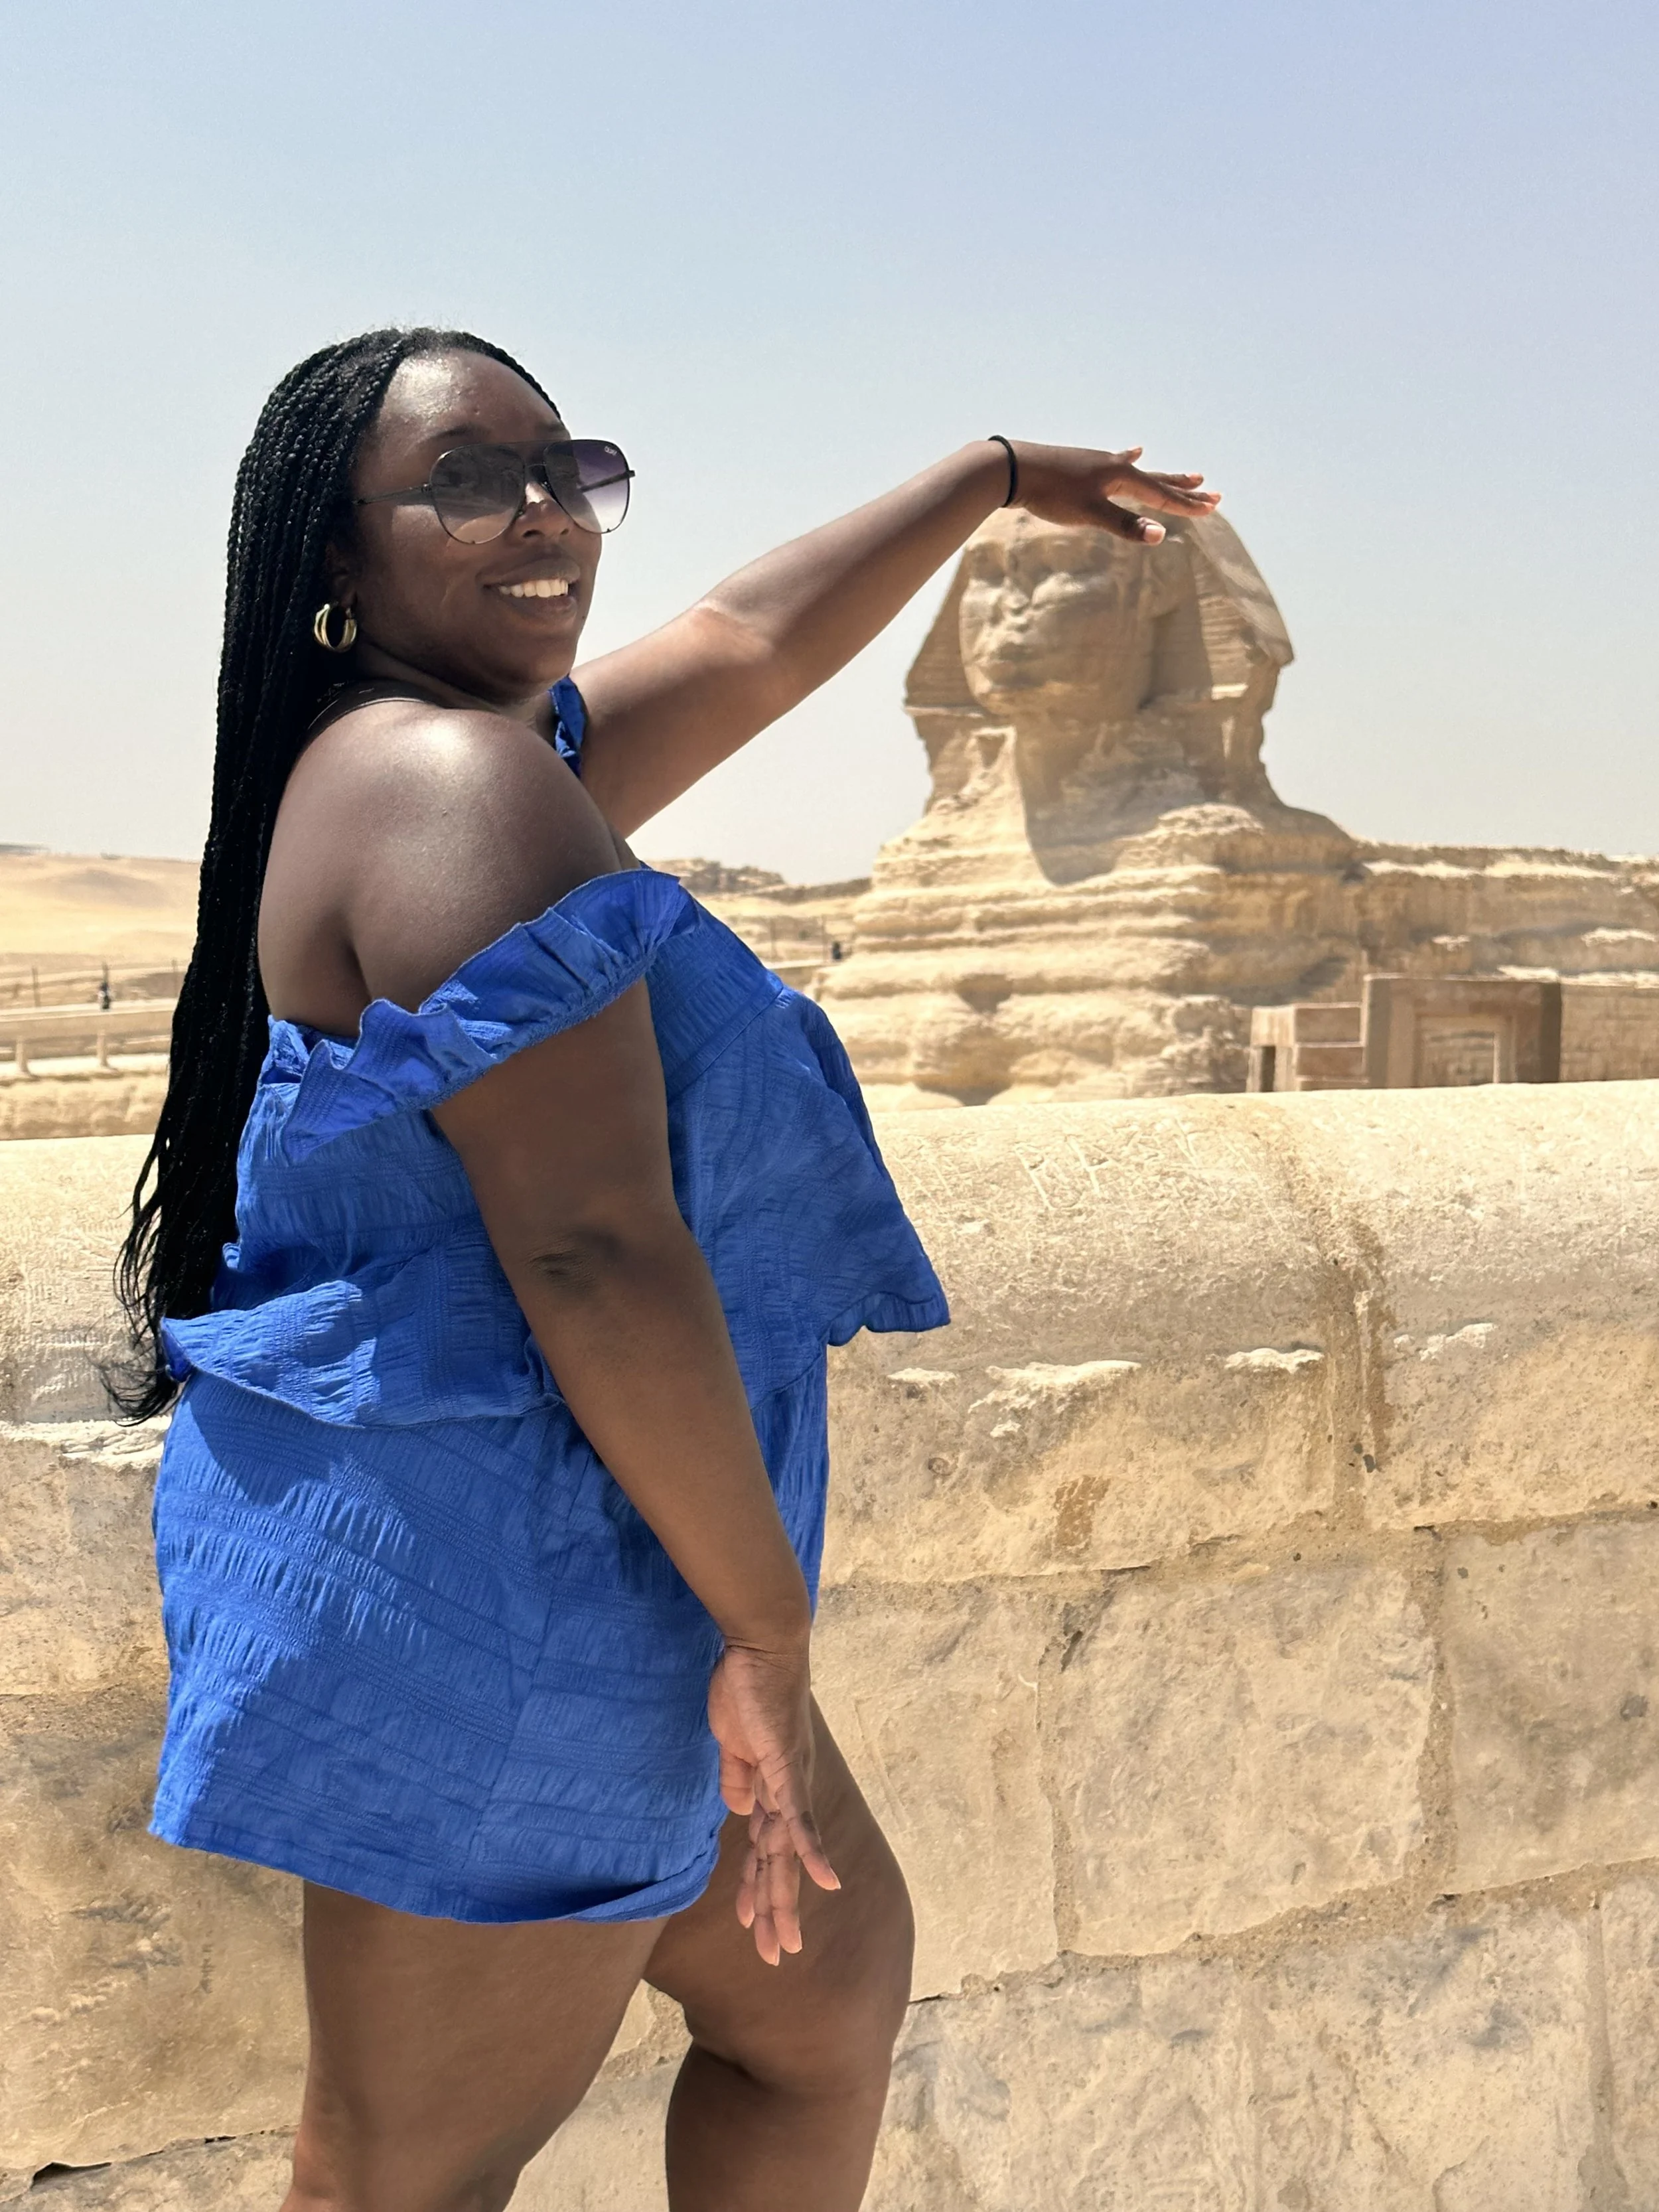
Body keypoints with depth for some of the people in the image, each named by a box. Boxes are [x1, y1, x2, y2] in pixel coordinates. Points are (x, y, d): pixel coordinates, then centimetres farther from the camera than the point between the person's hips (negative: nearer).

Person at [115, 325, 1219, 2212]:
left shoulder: (477, 755, 10)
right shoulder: (460, 784, -21)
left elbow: (753, 644, 26)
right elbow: (591, 1251, -27)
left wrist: (995, 476, 37)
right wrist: (766, 1626, -19)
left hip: (561, 1562, 11)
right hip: (485, 1596, -11)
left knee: (831, 1979, 23)